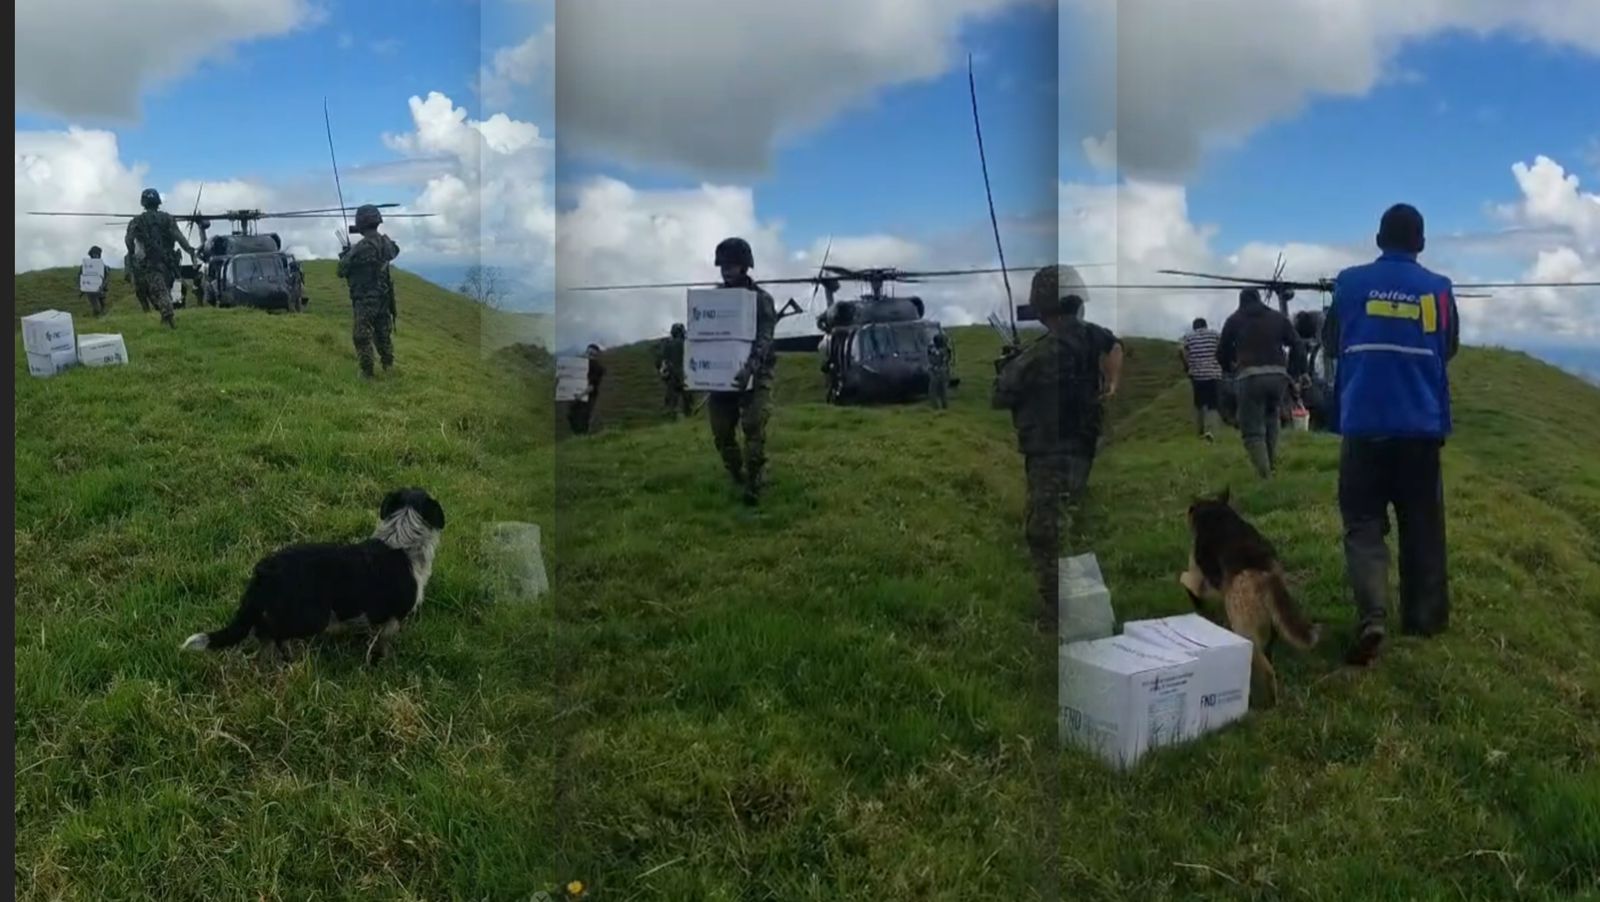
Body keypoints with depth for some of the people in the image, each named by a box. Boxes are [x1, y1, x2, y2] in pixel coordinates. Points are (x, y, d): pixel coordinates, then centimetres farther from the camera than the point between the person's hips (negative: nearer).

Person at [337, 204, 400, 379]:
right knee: (383, 333, 21)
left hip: (365, 300, -7)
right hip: (383, 297, 7)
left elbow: (342, 271, -15)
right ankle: (388, 366, 30)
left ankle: (367, 372, 6)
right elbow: (395, 251, 25)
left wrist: (345, 254, 3)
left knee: (362, 336, 3)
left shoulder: (361, 248, -23)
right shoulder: (386, 242, -2)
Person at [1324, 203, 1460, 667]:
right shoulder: (1439, 289, 2)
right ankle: (1425, 617, 21)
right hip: (1421, 425, 1)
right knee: (1422, 524, 13)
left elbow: (1331, 344, 11)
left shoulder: (1350, 282, -2)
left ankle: (1370, 617, -17)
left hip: (1363, 423, -1)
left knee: (1363, 522, 0)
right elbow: (1449, 349, 16)